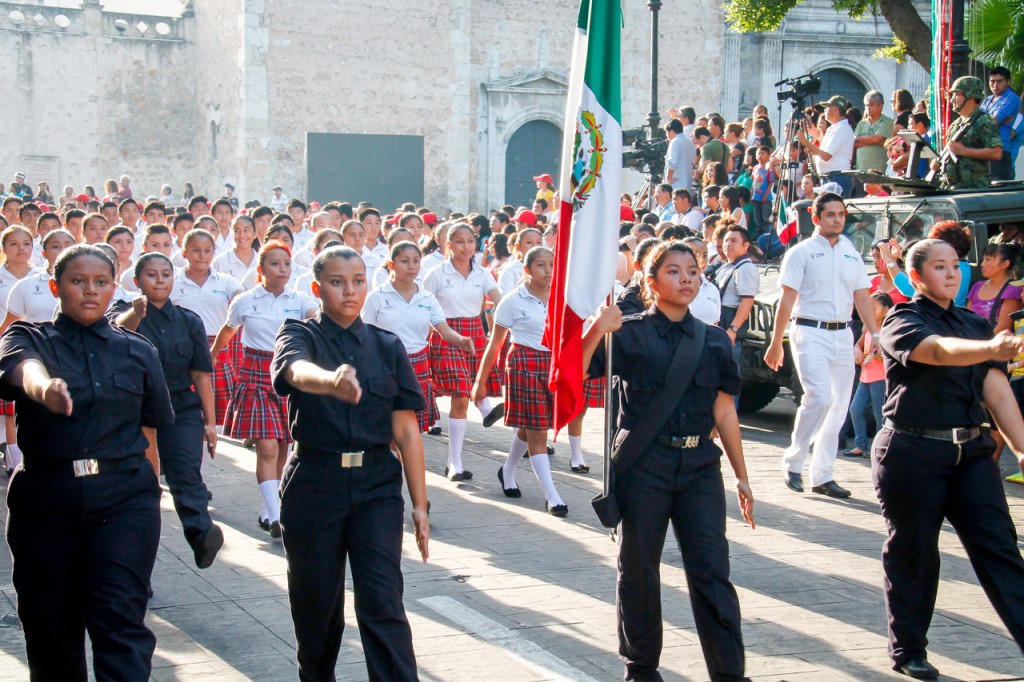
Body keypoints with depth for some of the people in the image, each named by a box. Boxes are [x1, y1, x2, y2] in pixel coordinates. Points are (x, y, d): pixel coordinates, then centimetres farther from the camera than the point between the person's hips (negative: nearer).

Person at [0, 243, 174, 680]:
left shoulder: (138, 352, 11)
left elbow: (155, 424, 17)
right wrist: (44, 387, -43)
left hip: (123, 500, 0)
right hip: (45, 502, 0)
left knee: (120, 618, -15)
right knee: (51, 629, 6)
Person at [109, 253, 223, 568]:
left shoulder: (189, 321, 8)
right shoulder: (124, 313, 1)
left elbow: (201, 374, 8)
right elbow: (119, 328, -25)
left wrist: (210, 422, 4)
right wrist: (135, 314, -49)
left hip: (182, 411, 1)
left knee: (186, 473, -19)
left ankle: (201, 534, -36)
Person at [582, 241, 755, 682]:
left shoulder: (714, 341, 8)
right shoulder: (629, 334, -2)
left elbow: (724, 411, 11)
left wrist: (741, 477, 10)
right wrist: (597, 330, -27)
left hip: (699, 465, 2)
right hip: (643, 464, -2)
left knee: (712, 569, -3)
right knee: (639, 568, 7)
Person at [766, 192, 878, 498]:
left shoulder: (852, 254, 14)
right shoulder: (802, 252, -1)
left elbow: (862, 297, 15)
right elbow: (788, 299, -4)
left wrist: (875, 333, 3)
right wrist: (776, 343, -7)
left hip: (843, 335, 6)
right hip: (810, 332, -6)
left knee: (839, 405, 4)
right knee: (819, 396, -20)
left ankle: (823, 475, 12)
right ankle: (792, 463, -5)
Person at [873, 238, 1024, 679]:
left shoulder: (975, 325, 13)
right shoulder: (902, 323, -5)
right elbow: (938, 351, -28)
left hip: (971, 452, 5)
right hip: (912, 454, -5)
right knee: (912, 554, 4)